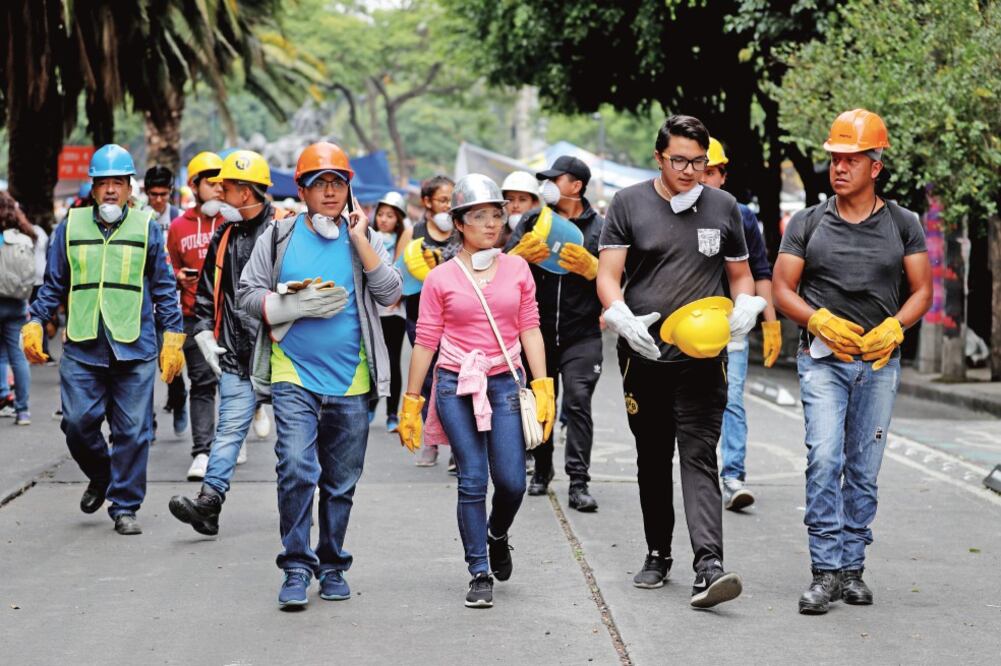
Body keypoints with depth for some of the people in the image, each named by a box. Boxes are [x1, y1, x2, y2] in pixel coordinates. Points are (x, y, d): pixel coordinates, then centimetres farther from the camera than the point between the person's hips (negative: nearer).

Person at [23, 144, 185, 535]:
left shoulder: (147, 228, 7)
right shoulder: (71, 226, 9)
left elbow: (164, 288, 10)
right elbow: (53, 285, 14)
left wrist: (173, 336, 5)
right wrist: (35, 323, 3)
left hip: (135, 348, -1)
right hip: (81, 347, 1)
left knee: (131, 430, -1)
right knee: (78, 422, -4)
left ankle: (125, 506, 10)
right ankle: (100, 478, 25)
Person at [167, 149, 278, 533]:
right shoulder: (224, 237, 13)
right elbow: (206, 294, 21)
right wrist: (204, 335, 10)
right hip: (236, 354, 4)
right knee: (230, 427, -5)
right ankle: (209, 502, -14)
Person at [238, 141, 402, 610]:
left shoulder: (362, 238, 6)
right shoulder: (278, 237, 4)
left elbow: (390, 293, -6)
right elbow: (249, 294, 3)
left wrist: (360, 238, -9)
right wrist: (296, 306, -12)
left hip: (350, 382, 2)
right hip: (294, 377, -2)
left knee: (341, 481, 10)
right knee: (296, 469, -17)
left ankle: (332, 565, 24)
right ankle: (296, 567, -8)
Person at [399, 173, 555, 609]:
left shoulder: (517, 269, 7)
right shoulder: (441, 278, 1)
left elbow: (530, 329, 8)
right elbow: (425, 342, 3)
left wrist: (542, 386, 0)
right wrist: (410, 403, 3)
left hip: (505, 383, 2)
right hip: (456, 385, -2)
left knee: (511, 481, -4)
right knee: (472, 481, -4)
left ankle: (497, 535, 30)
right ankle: (480, 573, 5)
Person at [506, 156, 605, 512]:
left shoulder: (599, 227, 3)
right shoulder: (531, 221, 9)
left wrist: (589, 266, -17)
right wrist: (521, 254, -16)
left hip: (582, 333, -3)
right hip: (538, 331, 3)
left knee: (578, 402, -11)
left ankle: (579, 483, -11)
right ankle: (542, 470, 28)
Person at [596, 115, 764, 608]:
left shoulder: (723, 207, 8)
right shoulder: (629, 204, 3)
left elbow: (740, 273, 17)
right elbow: (607, 275, -1)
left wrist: (745, 305, -6)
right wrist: (623, 318, -20)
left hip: (702, 358, -1)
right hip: (644, 353, 1)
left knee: (699, 456, -12)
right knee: (652, 458, 12)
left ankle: (709, 566, -21)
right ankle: (658, 554, 27)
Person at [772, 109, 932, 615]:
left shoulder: (902, 224, 7)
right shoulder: (807, 224, 5)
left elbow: (922, 291, 8)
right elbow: (783, 289, 5)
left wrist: (893, 327, -11)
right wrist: (821, 321, -13)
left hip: (879, 363, 1)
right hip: (823, 359, -1)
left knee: (863, 470, 6)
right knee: (824, 459, -15)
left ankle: (852, 569, 15)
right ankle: (825, 573, -14)